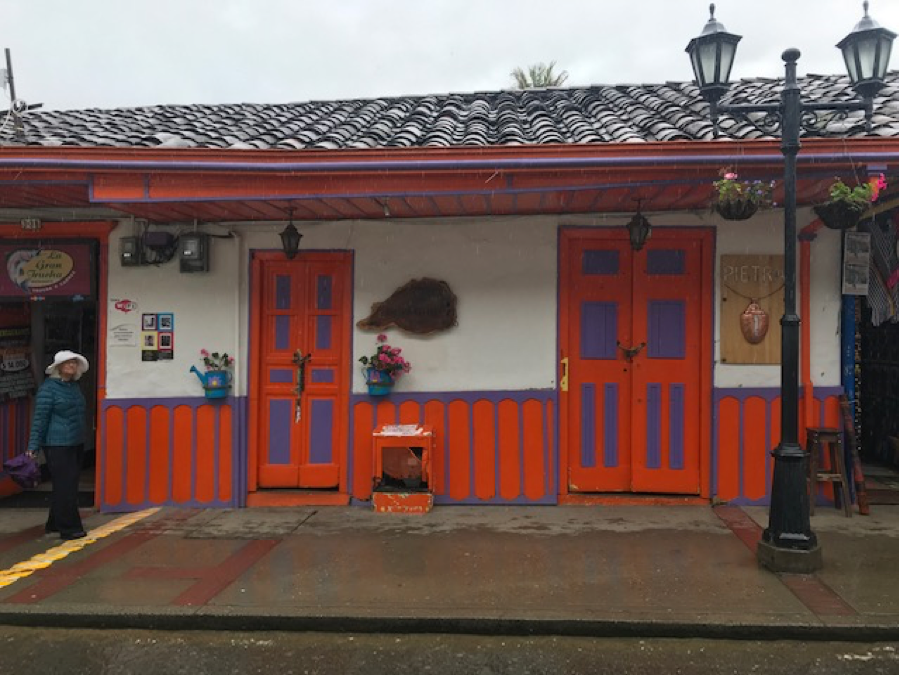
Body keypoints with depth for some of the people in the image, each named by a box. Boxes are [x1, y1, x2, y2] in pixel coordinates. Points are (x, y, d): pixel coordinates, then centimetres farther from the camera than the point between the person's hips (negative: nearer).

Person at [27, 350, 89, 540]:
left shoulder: (74, 386, 13)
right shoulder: (48, 388, -10)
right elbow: (40, 418, -13)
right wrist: (33, 447, -14)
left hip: (76, 444, 8)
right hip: (57, 445, -8)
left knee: (69, 485, 13)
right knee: (65, 485, -7)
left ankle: (54, 523, 25)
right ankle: (69, 528, -2)